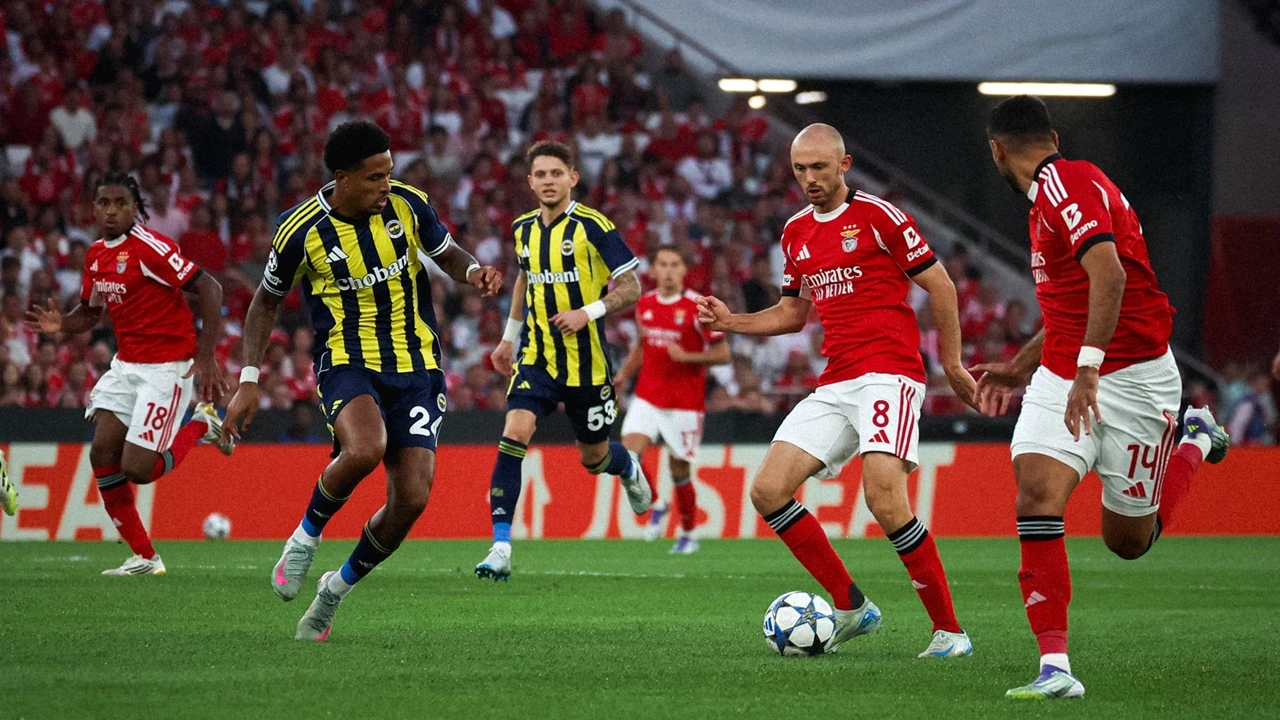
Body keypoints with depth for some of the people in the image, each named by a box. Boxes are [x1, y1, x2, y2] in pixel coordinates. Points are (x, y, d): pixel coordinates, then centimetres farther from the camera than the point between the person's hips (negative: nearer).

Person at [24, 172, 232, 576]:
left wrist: (205, 358, -23)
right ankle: (144, 557, 5)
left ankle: (203, 425, 15)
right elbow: (90, 312, 21)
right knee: (102, 454, -5)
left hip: (167, 367, -8)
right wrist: (61, 325, -3)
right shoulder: (96, 255, 7)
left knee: (137, 470, -12)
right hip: (126, 364, 8)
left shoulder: (150, 247, -17)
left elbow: (209, 289, -20)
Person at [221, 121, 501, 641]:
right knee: (364, 449, -35)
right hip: (347, 361, -3)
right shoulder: (302, 229, -8)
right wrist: (249, 382, 1)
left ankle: (338, 587, 17)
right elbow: (266, 302, 7)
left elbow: (448, 254, 15)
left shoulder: (407, 205, -3)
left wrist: (474, 272, -9)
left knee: (411, 499, -9)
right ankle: (306, 536, -5)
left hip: (415, 365, 3)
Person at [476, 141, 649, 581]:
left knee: (594, 458, 11)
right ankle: (501, 548, -22)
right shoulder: (523, 229, 6)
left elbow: (631, 287, -9)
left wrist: (589, 313, -23)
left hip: (586, 362, -3)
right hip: (536, 359, 3)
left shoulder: (592, 227, -11)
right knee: (513, 436, -20)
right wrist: (510, 336, 25)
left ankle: (629, 468, 51)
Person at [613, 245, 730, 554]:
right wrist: (624, 373, 10)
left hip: (684, 403, -4)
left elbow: (723, 354, -9)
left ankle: (688, 534, 23)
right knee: (629, 455, -15)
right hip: (648, 397, 4)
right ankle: (656, 507, 11)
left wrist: (686, 356, -22)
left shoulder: (697, 307, -10)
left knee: (679, 472, 3)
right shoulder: (645, 305, 6)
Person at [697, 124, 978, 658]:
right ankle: (851, 607, 6)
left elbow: (938, 284, -1)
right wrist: (732, 322, 10)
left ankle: (948, 629, -14)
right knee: (768, 490, -4)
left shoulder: (877, 215, -5)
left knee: (884, 497, -25)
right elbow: (792, 313, 26)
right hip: (834, 384, 8)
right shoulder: (795, 232, 15)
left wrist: (952, 363, -1)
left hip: (889, 373, -8)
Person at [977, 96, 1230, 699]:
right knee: (1036, 495, -15)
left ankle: (1196, 444, 31)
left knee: (1128, 540, 5)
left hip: (1132, 378, -8)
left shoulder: (1064, 183, -16)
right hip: (1060, 377, 8)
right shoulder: (1050, 194, 16)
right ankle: (1056, 668, -17)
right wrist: (1020, 367, 35)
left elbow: (1109, 274, -29)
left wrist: (1088, 368, -35)